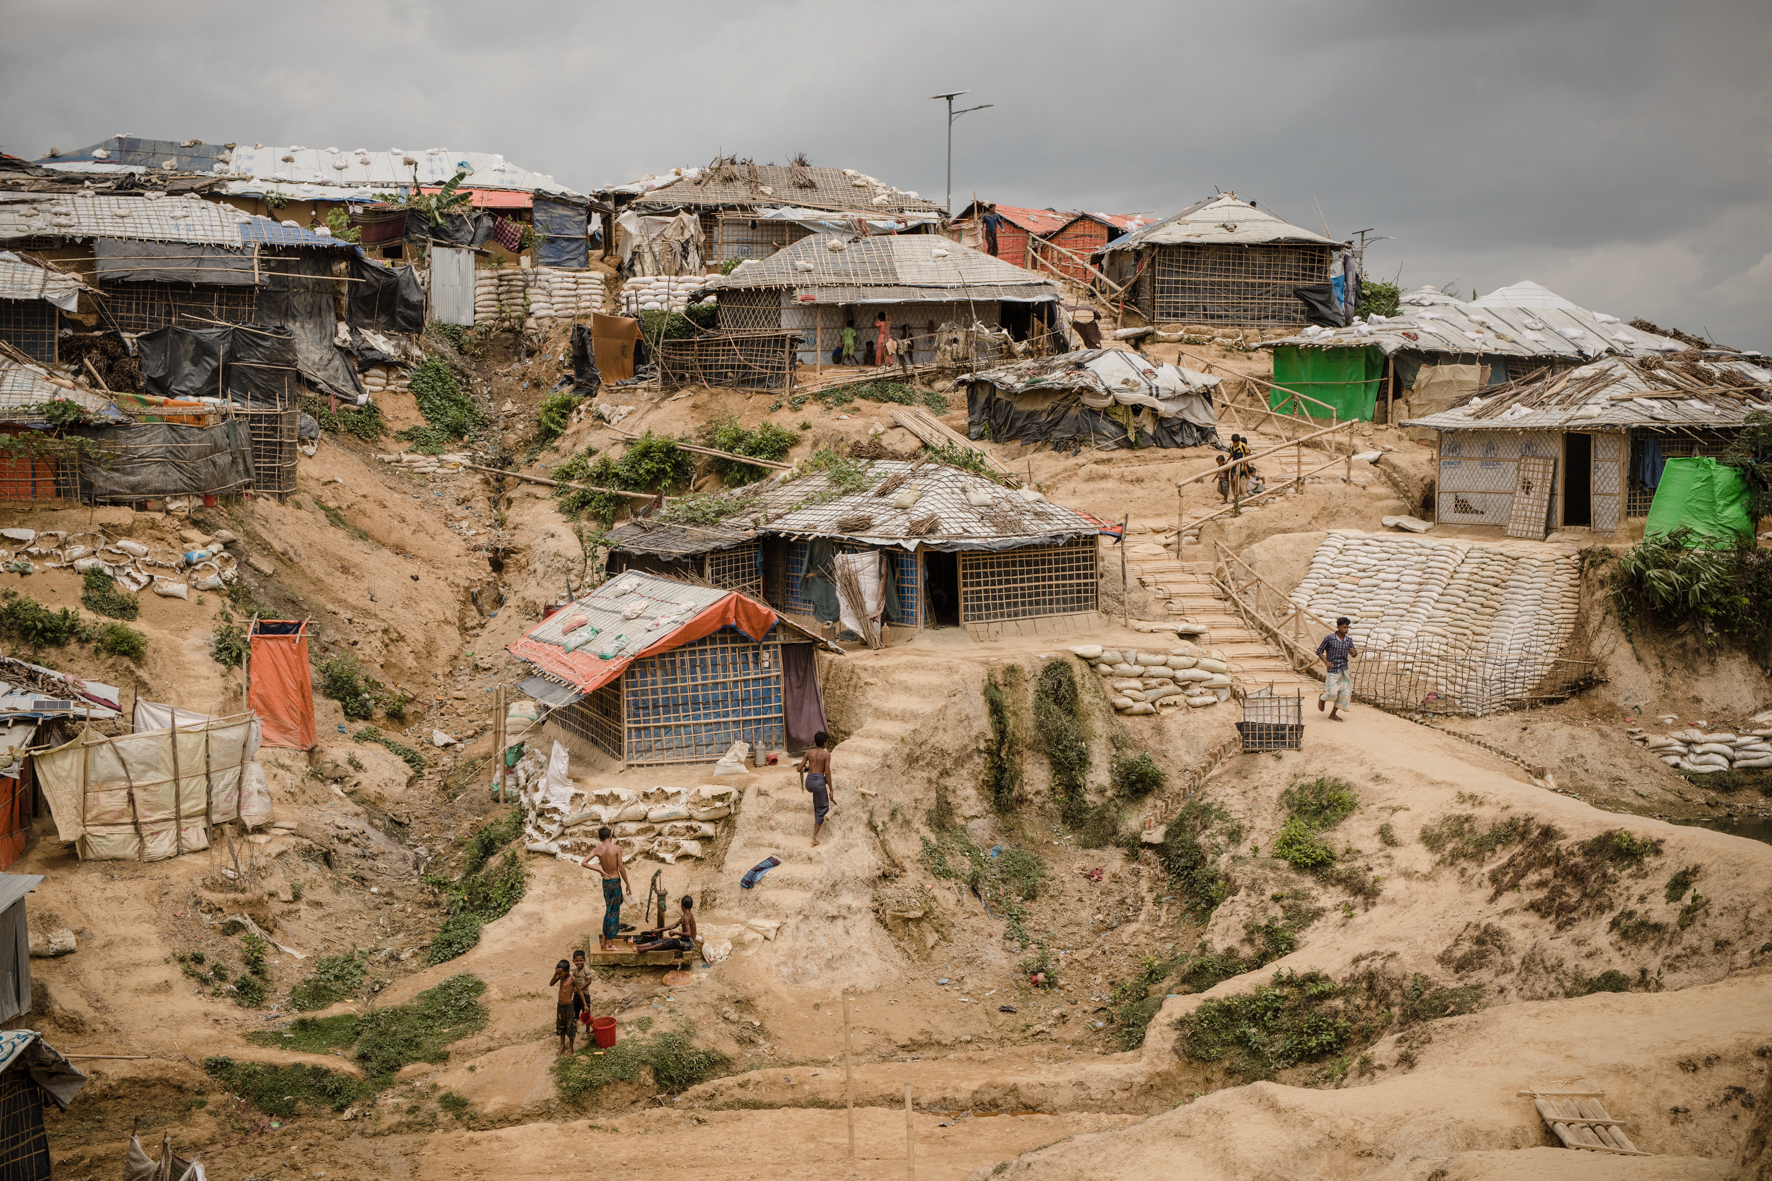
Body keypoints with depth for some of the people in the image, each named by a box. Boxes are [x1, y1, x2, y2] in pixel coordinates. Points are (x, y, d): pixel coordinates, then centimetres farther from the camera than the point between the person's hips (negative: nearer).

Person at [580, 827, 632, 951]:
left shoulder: (597, 850, 0)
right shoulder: (616, 848, -11)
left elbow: (583, 863, -9)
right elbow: (621, 869, -10)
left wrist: (599, 870, -1)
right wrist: (628, 885, -1)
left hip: (605, 881, 5)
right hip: (615, 881, -5)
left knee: (609, 911, 19)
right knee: (613, 913, 2)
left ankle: (604, 942, 24)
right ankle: (609, 945, 5)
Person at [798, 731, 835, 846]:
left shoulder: (809, 753, 6)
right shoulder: (826, 754, -4)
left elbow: (799, 769, 6)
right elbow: (827, 773, -9)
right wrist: (831, 790, -4)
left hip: (808, 782, 4)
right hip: (819, 782, -4)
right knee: (821, 810, 8)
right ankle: (814, 838, 2)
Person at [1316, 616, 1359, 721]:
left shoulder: (1348, 640, 3)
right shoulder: (1329, 638, -9)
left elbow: (1354, 654, 12)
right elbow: (1319, 651, -3)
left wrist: (1354, 652, -13)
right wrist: (1326, 662, -18)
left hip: (1344, 670, 5)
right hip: (1333, 670, -5)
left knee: (1344, 693, 2)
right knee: (1332, 693, -9)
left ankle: (1333, 714, 17)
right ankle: (1322, 699, 28)